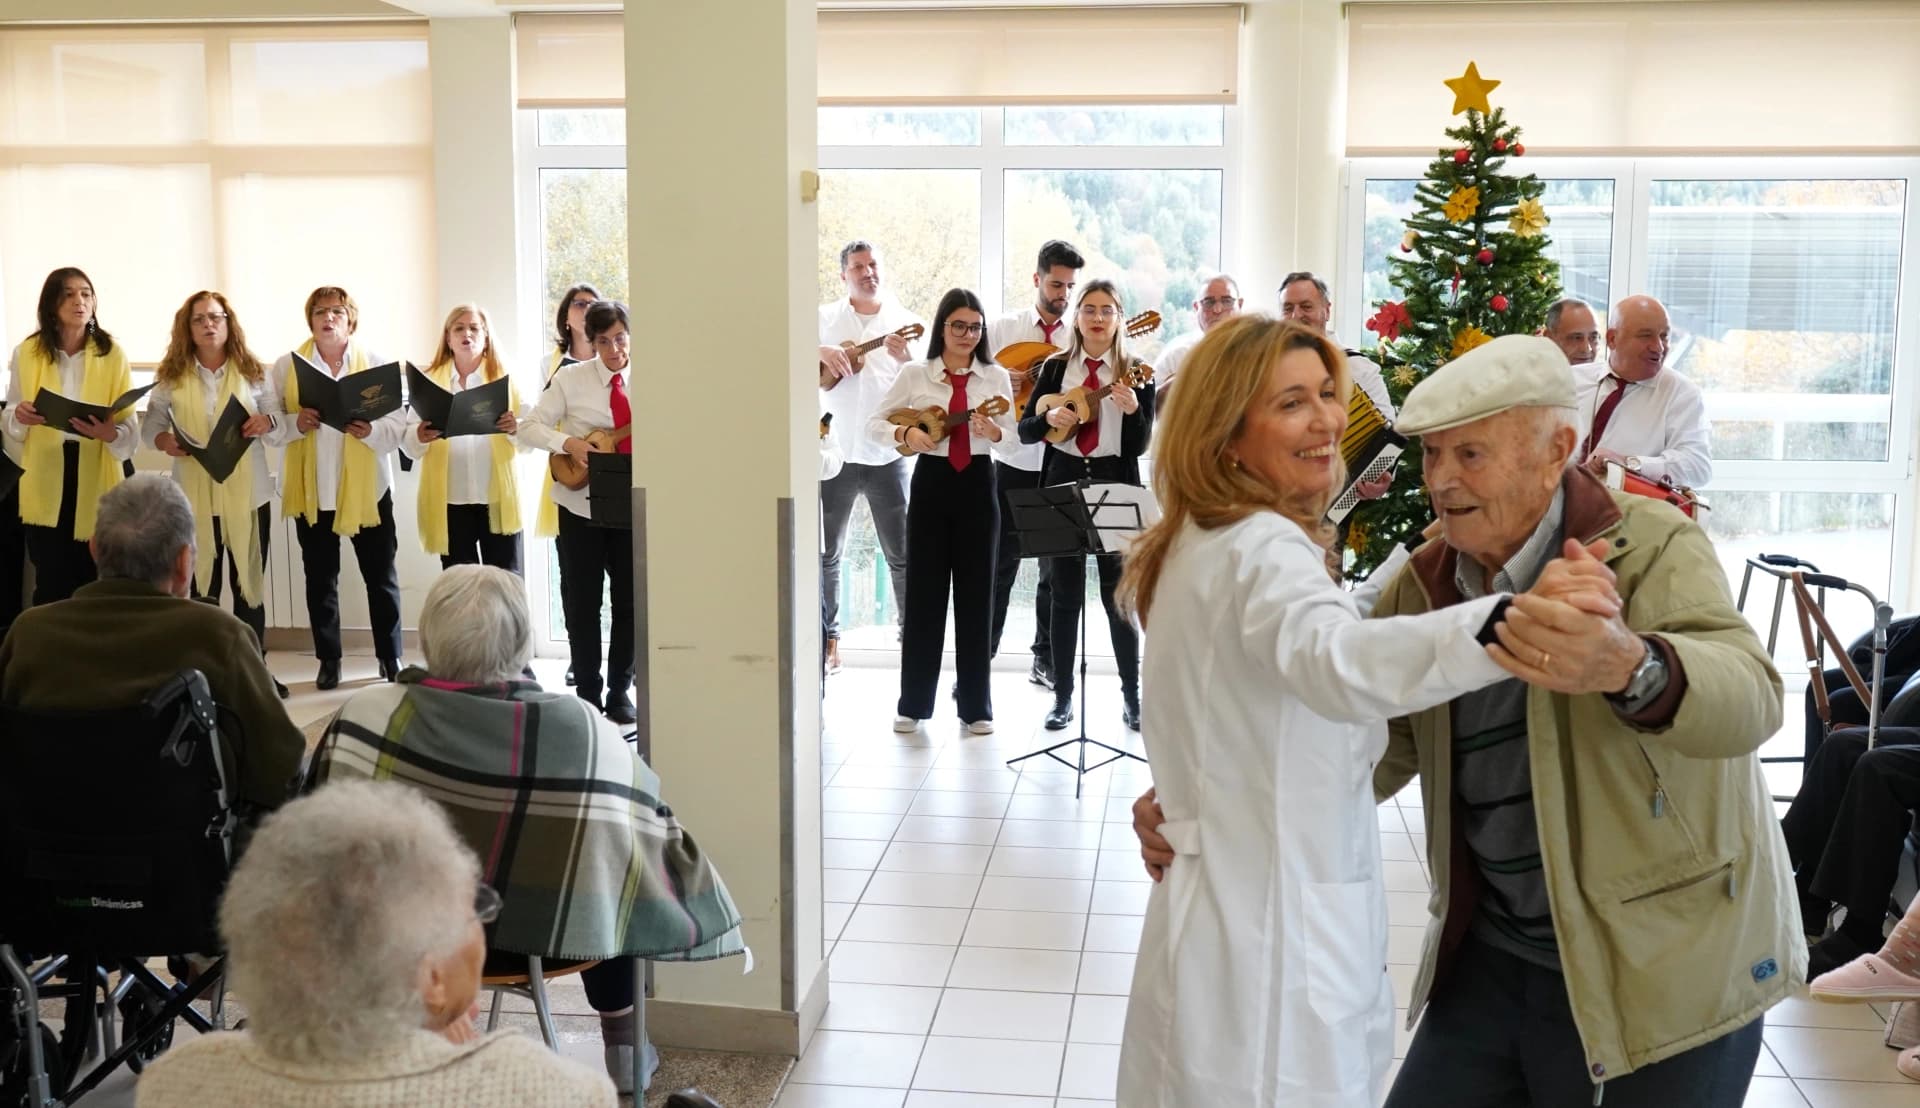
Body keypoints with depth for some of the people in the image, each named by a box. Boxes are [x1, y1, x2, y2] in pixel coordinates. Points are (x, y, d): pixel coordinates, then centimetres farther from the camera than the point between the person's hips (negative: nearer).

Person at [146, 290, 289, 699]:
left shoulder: (254, 372, 2)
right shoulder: (170, 376, 1)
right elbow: (149, 426, 3)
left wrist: (266, 422, -21)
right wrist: (164, 440, -19)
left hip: (247, 494, 0)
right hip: (194, 496, 0)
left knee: (250, 584, 8)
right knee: (200, 587, 5)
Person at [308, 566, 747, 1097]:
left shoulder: (366, 714, -19)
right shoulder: (582, 731, -23)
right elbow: (656, 842, -14)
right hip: (539, 941, -1)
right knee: (608, 882, 30)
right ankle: (622, 1051, 38)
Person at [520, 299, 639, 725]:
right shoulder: (571, 378, -3)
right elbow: (531, 426, -3)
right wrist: (569, 443, -20)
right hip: (581, 503, -1)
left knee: (631, 599, 7)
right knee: (582, 601, 5)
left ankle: (620, 690, 20)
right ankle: (588, 691, 18)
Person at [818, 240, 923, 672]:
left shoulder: (904, 321, 6)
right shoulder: (824, 319, 6)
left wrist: (907, 358, -18)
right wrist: (820, 353, -18)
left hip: (887, 454, 0)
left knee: (902, 553, 2)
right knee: (826, 553, 7)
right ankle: (828, 640, 18)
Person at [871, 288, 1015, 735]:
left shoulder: (996, 377, 4)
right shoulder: (915, 374, 1)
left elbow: (1012, 435, 1)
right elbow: (875, 422, 3)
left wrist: (993, 432, -21)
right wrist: (905, 434, -17)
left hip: (978, 484, 1)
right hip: (931, 482, -1)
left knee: (975, 593, 4)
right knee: (924, 592, 3)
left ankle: (976, 706, 13)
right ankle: (914, 704, 13)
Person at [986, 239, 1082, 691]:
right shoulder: (1002, 329, 3)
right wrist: (998, 380, -14)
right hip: (1011, 464, -1)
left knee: (1056, 567, 9)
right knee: (998, 564, 4)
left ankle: (1046, 660, 21)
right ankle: (980, 658, 13)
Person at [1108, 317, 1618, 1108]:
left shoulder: (1206, 543, 11)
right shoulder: (1259, 549, -21)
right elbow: (1339, 663, -44)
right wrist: (1508, 624, -58)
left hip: (1232, 921, 10)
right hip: (1272, 947, -10)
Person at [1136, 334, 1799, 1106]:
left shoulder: (1652, 546, -15)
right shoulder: (1423, 587, 2)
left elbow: (1750, 694, -32)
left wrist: (1630, 668, -55)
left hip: (1665, 968, -4)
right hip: (1494, 953, 5)